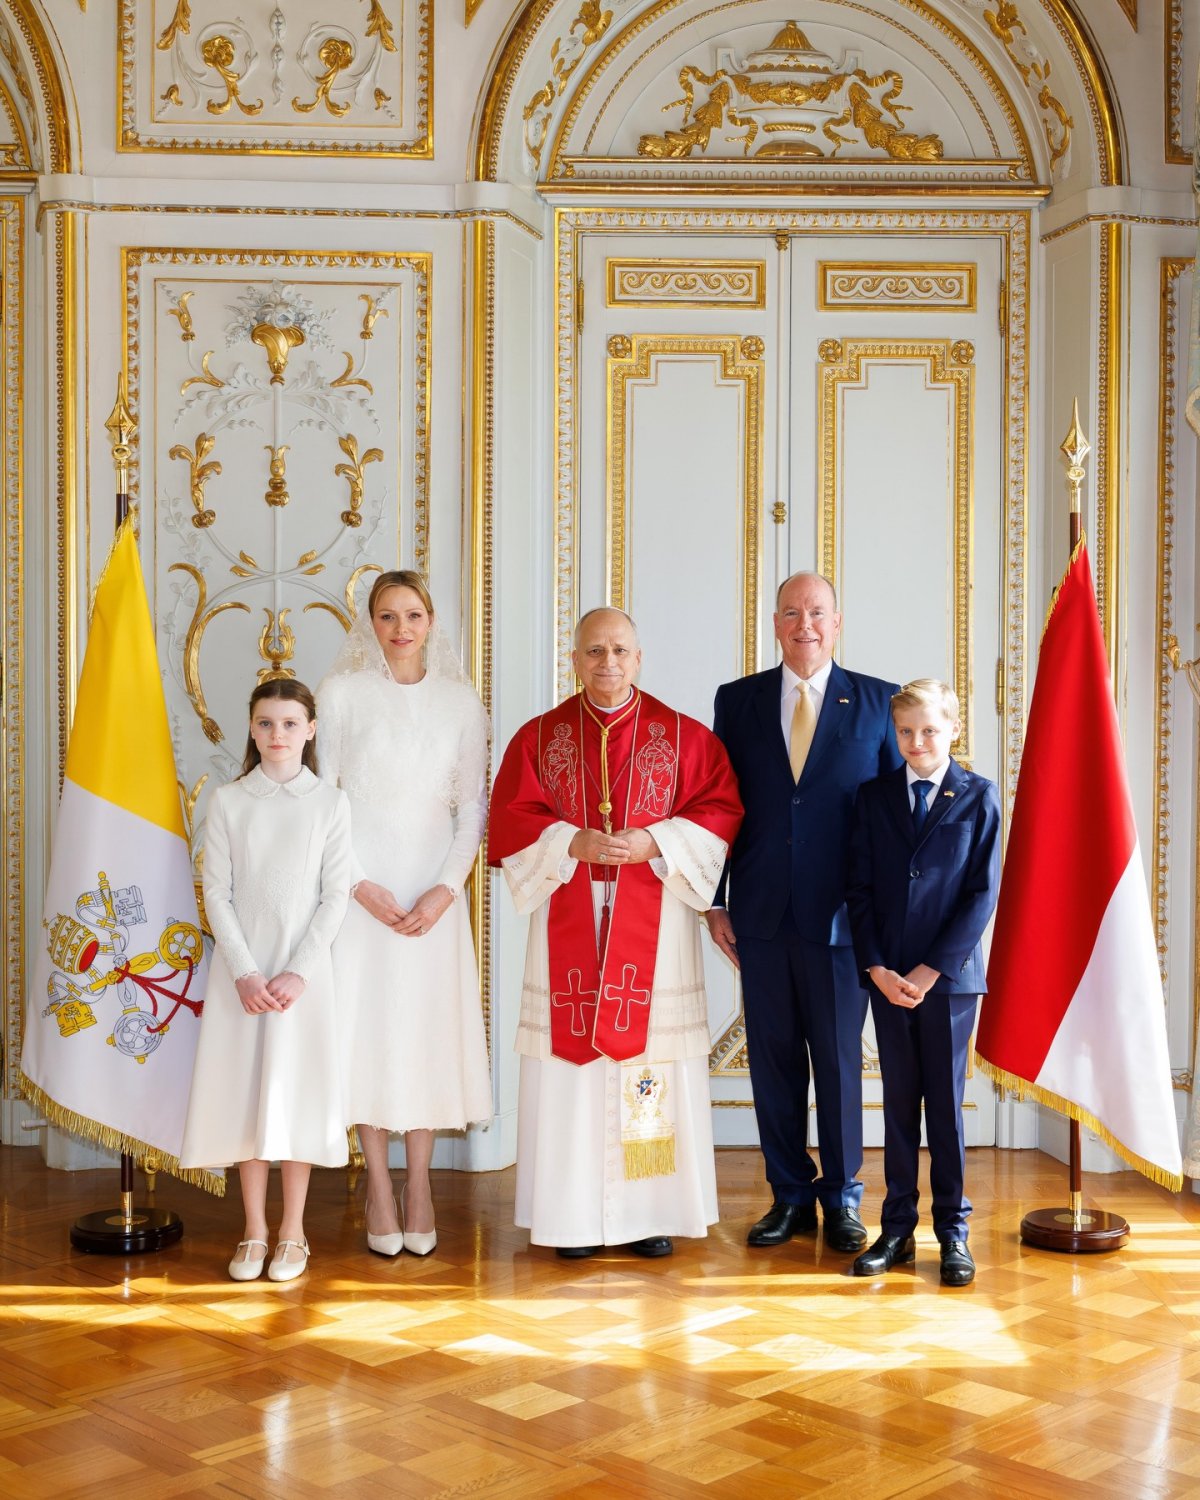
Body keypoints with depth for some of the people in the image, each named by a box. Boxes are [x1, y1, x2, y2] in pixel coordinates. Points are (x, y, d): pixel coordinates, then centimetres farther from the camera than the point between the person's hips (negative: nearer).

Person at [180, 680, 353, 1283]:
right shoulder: (228, 801, 2)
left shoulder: (329, 803, 0)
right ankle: (253, 1232, 16)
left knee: (297, 1091, 3)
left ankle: (292, 1232, 15)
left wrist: (297, 972, -12)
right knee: (245, 1091, 4)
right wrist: (244, 973, -11)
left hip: (304, 969, -1)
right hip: (241, 968, 1)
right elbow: (216, 894, -1)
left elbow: (335, 897, -3)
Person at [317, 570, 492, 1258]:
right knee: (367, 1025, 1)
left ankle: (419, 1185, 12)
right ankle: (379, 1185, 11)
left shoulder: (460, 701, 5)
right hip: (361, 886, -1)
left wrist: (445, 889, -8)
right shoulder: (343, 692, 1)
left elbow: (473, 807, 4)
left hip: (434, 888, 1)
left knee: (428, 1027, 2)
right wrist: (358, 885, -10)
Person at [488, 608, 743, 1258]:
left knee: (654, 1058, -1)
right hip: (569, 918, 1)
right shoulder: (539, 737, 7)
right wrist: (575, 843, -15)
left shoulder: (684, 736, 5)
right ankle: (575, 1217, 9)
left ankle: (651, 1214, 10)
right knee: (570, 1063, 0)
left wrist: (652, 844, -14)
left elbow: (721, 811, -1)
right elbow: (509, 820, 1)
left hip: (654, 919, 0)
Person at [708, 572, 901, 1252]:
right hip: (762, 915, 2)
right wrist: (717, 901, 3)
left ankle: (842, 1199, 20)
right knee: (773, 1060, 8)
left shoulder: (877, 701, 3)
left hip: (841, 916, -2)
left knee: (840, 1061, 6)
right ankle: (791, 1196, 21)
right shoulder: (738, 700, 7)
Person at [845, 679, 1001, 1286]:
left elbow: (983, 894, -6)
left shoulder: (978, 797, -1)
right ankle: (896, 1229, 16)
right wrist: (876, 968, -7)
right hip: (887, 976, 2)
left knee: (946, 1102, 4)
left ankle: (953, 1230, 14)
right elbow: (859, 889, 4)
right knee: (898, 1102, 9)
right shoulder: (873, 797, 7)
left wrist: (930, 970, -11)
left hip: (949, 974, -2)